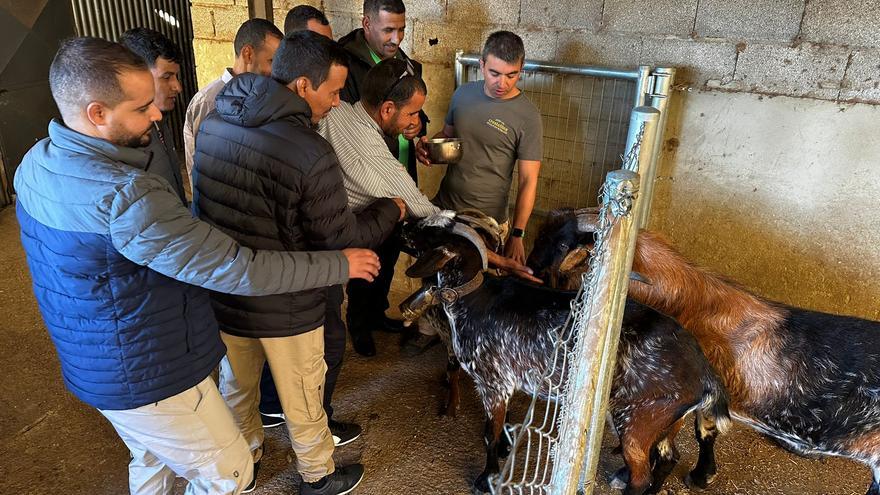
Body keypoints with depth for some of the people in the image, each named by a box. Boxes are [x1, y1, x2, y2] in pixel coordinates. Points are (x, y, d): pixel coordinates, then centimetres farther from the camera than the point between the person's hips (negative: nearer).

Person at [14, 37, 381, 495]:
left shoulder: (35, 164, -4)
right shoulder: (125, 196, -34)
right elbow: (239, 270, -33)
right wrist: (340, 265, -22)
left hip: (90, 366, 9)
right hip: (150, 379, -9)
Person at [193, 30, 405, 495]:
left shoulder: (212, 124, -7)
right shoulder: (311, 153, -28)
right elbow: (339, 238, -18)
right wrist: (390, 210, -2)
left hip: (221, 294, 6)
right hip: (283, 308, -5)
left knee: (236, 383, 27)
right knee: (301, 397, 17)